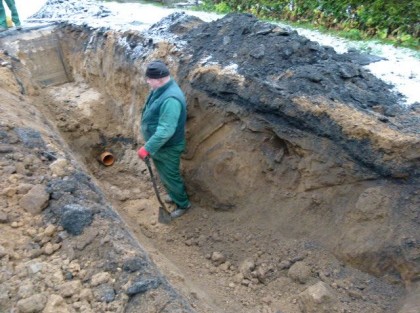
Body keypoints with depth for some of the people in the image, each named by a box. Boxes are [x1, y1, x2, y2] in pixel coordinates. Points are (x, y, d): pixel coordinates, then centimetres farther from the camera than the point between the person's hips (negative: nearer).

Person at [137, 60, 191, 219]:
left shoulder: (171, 99, -34)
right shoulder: (161, 89, -1)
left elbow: (165, 130, -36)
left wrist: (147, 148, -31)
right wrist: (150, 145, 21)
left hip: (167, 149, -9)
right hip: (159, 145, 9)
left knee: (170, 177, 10)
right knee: (164, 175, 26)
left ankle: (183, 204, 33)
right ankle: (174, 196, 50)